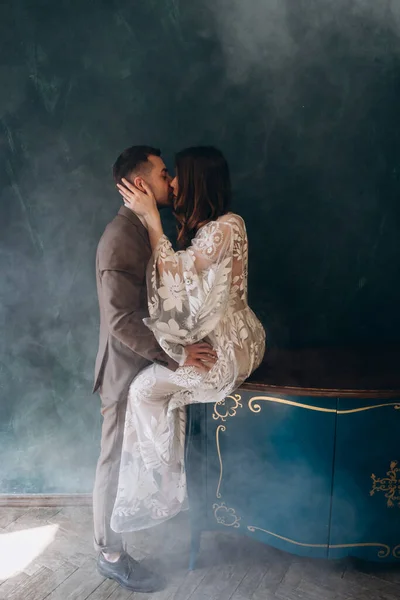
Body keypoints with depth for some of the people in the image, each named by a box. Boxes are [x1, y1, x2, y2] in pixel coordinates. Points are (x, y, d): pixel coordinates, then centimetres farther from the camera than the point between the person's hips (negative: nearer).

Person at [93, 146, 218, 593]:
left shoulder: (142, 230, 8)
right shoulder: (120, 238, -24)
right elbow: (122, 320, -28)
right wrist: (176, 355, -25)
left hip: (147, 365, 10)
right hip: (127, 371, -9)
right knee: (117, 461, 7)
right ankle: (110, 555, 26)